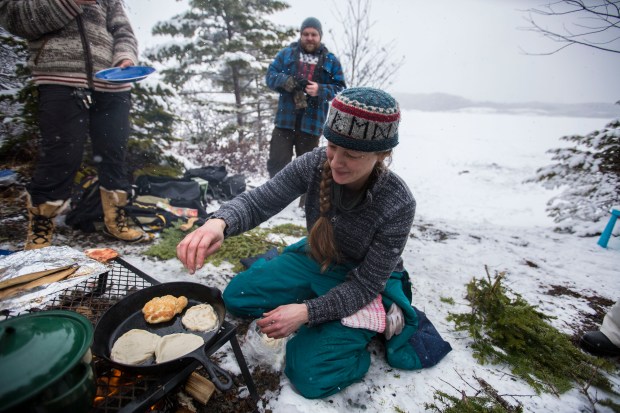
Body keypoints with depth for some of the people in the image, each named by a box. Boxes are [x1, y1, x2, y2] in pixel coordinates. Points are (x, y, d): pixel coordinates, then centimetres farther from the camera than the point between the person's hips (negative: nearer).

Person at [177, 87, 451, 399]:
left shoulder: (398, 204, -30)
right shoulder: (314, 164, -22)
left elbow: (366, 284, -23)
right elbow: (259, 201, -19)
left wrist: (307, 311, -33)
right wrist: (219, 222, -40)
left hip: (366, 284, -3)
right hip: (315, 260, 4)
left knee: (310, 377, -13)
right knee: (236, 296, -5)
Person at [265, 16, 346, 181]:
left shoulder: (331, 61, 8)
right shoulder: (286, 54, 10)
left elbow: (340, 89, 3)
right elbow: (270, 76, 6)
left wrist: (320, 90, -16)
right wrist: (288, 81, -15)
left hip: (311, 123, 0)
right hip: (285, 119, 1)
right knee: (277, 163, 1)